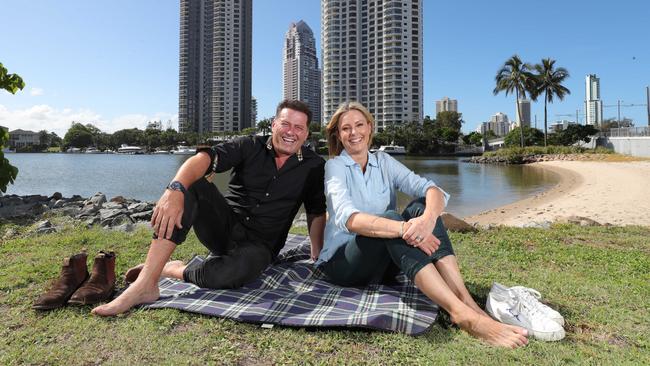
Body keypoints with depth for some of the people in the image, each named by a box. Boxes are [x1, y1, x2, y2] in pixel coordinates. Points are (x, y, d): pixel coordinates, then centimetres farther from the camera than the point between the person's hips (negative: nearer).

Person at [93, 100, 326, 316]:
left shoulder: (313, 166, -1)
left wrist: (317, 255, 6)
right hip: (225, 226, 2)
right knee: (189, 184, -26)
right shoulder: (250, 147, -3)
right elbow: (202, 159, -20)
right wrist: (175, 189, -39)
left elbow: (317, 213, 9)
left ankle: (176, 270, -7)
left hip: (259, 245, -1)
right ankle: (145, 285, -28)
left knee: (239, 270, -38)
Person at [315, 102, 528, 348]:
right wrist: (404, 228, -40)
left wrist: (428, 218, -34)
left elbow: (432, 190, -10)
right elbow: (349, 219, -25)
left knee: (421, 207, -20)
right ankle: (463, 314, -40)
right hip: (342, 262, -4)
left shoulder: (383, 161, 6)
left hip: (384, 263, 4)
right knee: (390, 218, -32)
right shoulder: (334, 166, -6)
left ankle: (468, 302, -31)